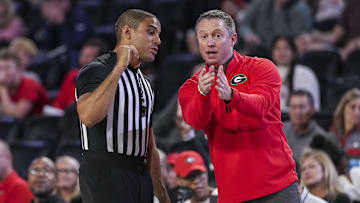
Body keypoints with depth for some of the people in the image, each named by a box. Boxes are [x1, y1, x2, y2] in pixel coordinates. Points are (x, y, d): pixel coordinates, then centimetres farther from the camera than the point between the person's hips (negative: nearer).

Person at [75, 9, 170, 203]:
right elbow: (88, 116, -28)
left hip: (141, 176, 8)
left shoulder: (144, 83, 20)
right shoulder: (97, 71, -6)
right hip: (106, 173, -8)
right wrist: (119, 67, -23)